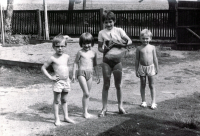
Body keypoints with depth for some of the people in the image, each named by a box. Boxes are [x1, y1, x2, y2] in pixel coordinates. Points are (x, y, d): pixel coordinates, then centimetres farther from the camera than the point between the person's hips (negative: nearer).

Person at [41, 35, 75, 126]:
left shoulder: (66, 57, 5)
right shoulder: (53, 58, -10)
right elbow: (43, 68, -6)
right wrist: (50, 77, -11)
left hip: (66, 81, 5)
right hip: (58, 82, -5)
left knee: (64, 100, 16)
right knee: (56, 100, 3)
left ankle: (66, 117, 24)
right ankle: (57, 119, 8)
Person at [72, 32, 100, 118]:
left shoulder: (93, 53, 10)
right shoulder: (80, 52, 0)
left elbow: (95, 65, 18)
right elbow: (75, 63, 5)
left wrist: (97, 76, 17)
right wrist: (73, 74, 1)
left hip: (90, 74, 4)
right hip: (81, 73, -4)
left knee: (87, 94, 8)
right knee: (86, 93, -11)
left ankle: (86, 112, 16)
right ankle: (85, 112, -3)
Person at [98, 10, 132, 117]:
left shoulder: (119, 31, 1)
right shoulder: (102, 33, 0)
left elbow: (129, 41, 1)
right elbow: (99, 48, 3)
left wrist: (124, 44, -20)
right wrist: (105, 49, -19)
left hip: (117, 60, 1)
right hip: (106, 61, 0)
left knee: (118, 85, 9)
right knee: (106, 85, 3)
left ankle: (120, 106, 22)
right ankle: (104, 108, 10)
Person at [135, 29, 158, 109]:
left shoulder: (152, 47, -1)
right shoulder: (139, 48, -3)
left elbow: (155, 58, 6)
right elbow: (137, 60, 1)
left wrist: (156, 68, 7)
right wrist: (136, 70, 0)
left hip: (151, 67, 0)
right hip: (142, 67, 0)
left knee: (151, 85, 4)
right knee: (142, 85, 9)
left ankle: (153, 102, 8)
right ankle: (143, 101, 19)